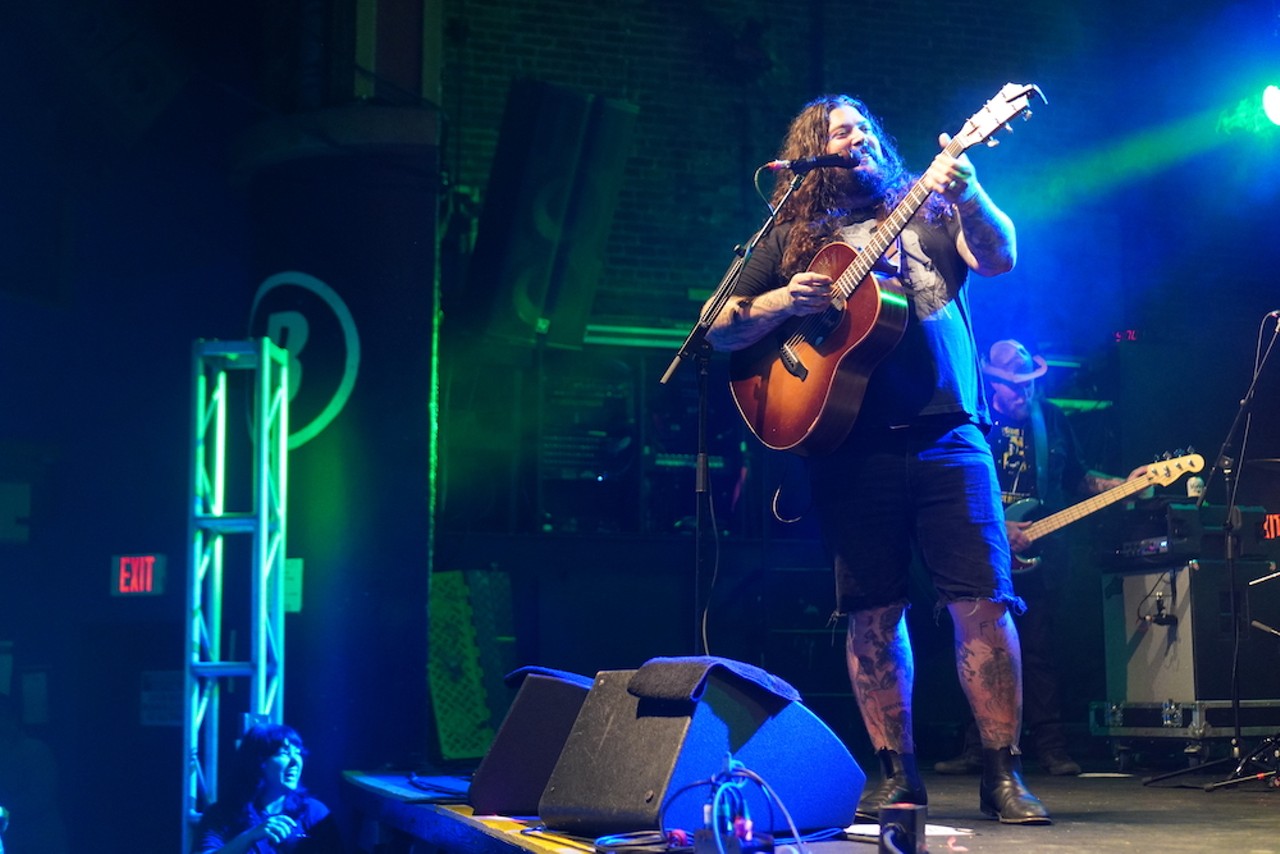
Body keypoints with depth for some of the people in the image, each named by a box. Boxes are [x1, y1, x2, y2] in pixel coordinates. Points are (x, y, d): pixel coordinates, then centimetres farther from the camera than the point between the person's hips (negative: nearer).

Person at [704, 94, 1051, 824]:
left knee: (984, 601, -6)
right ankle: (897, 773, 13)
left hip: (947, 435, 0)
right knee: (874, 613, 2)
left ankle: (1004, 773, 0)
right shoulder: (791, 238, 14)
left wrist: (969, 194, -21)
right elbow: (718, 330, 10)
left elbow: (1000, 258, -2)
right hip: (854, 449, 0)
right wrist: (785, 303, -9)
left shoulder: (927, 210, 15)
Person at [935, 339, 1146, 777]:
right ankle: (977, 749, 6)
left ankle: (1051, 748, 2)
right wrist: (999, 528, -16)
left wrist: (1121, 484, 0)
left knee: (1038, 651, 0)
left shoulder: (1052, 420, 8)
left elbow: (1077, 478, 15)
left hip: (1038, 556, 2)